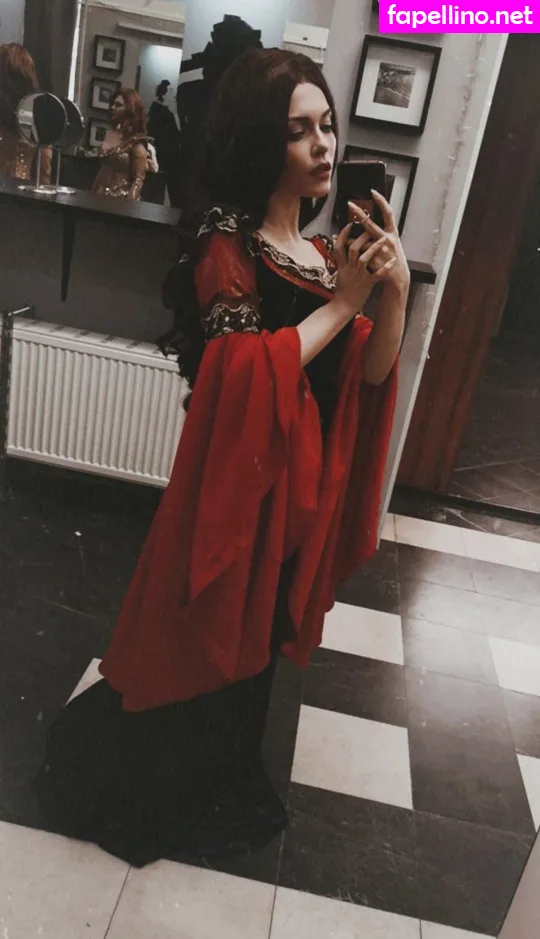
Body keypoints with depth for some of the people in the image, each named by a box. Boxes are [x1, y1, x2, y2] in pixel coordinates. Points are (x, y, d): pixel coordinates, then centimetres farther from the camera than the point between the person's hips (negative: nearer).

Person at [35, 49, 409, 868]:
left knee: (256, 641, 21)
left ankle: (217, 783, 48)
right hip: (241, 476, -7)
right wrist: (343, 300, -20)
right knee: (203, 638, 10)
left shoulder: (324, 251, 7)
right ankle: (139, 791, 39)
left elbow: (369, 373, 2)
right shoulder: (226, 243, -14)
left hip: (303, 479, 7)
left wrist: (394, 292, -15)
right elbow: (250, 378, -23)